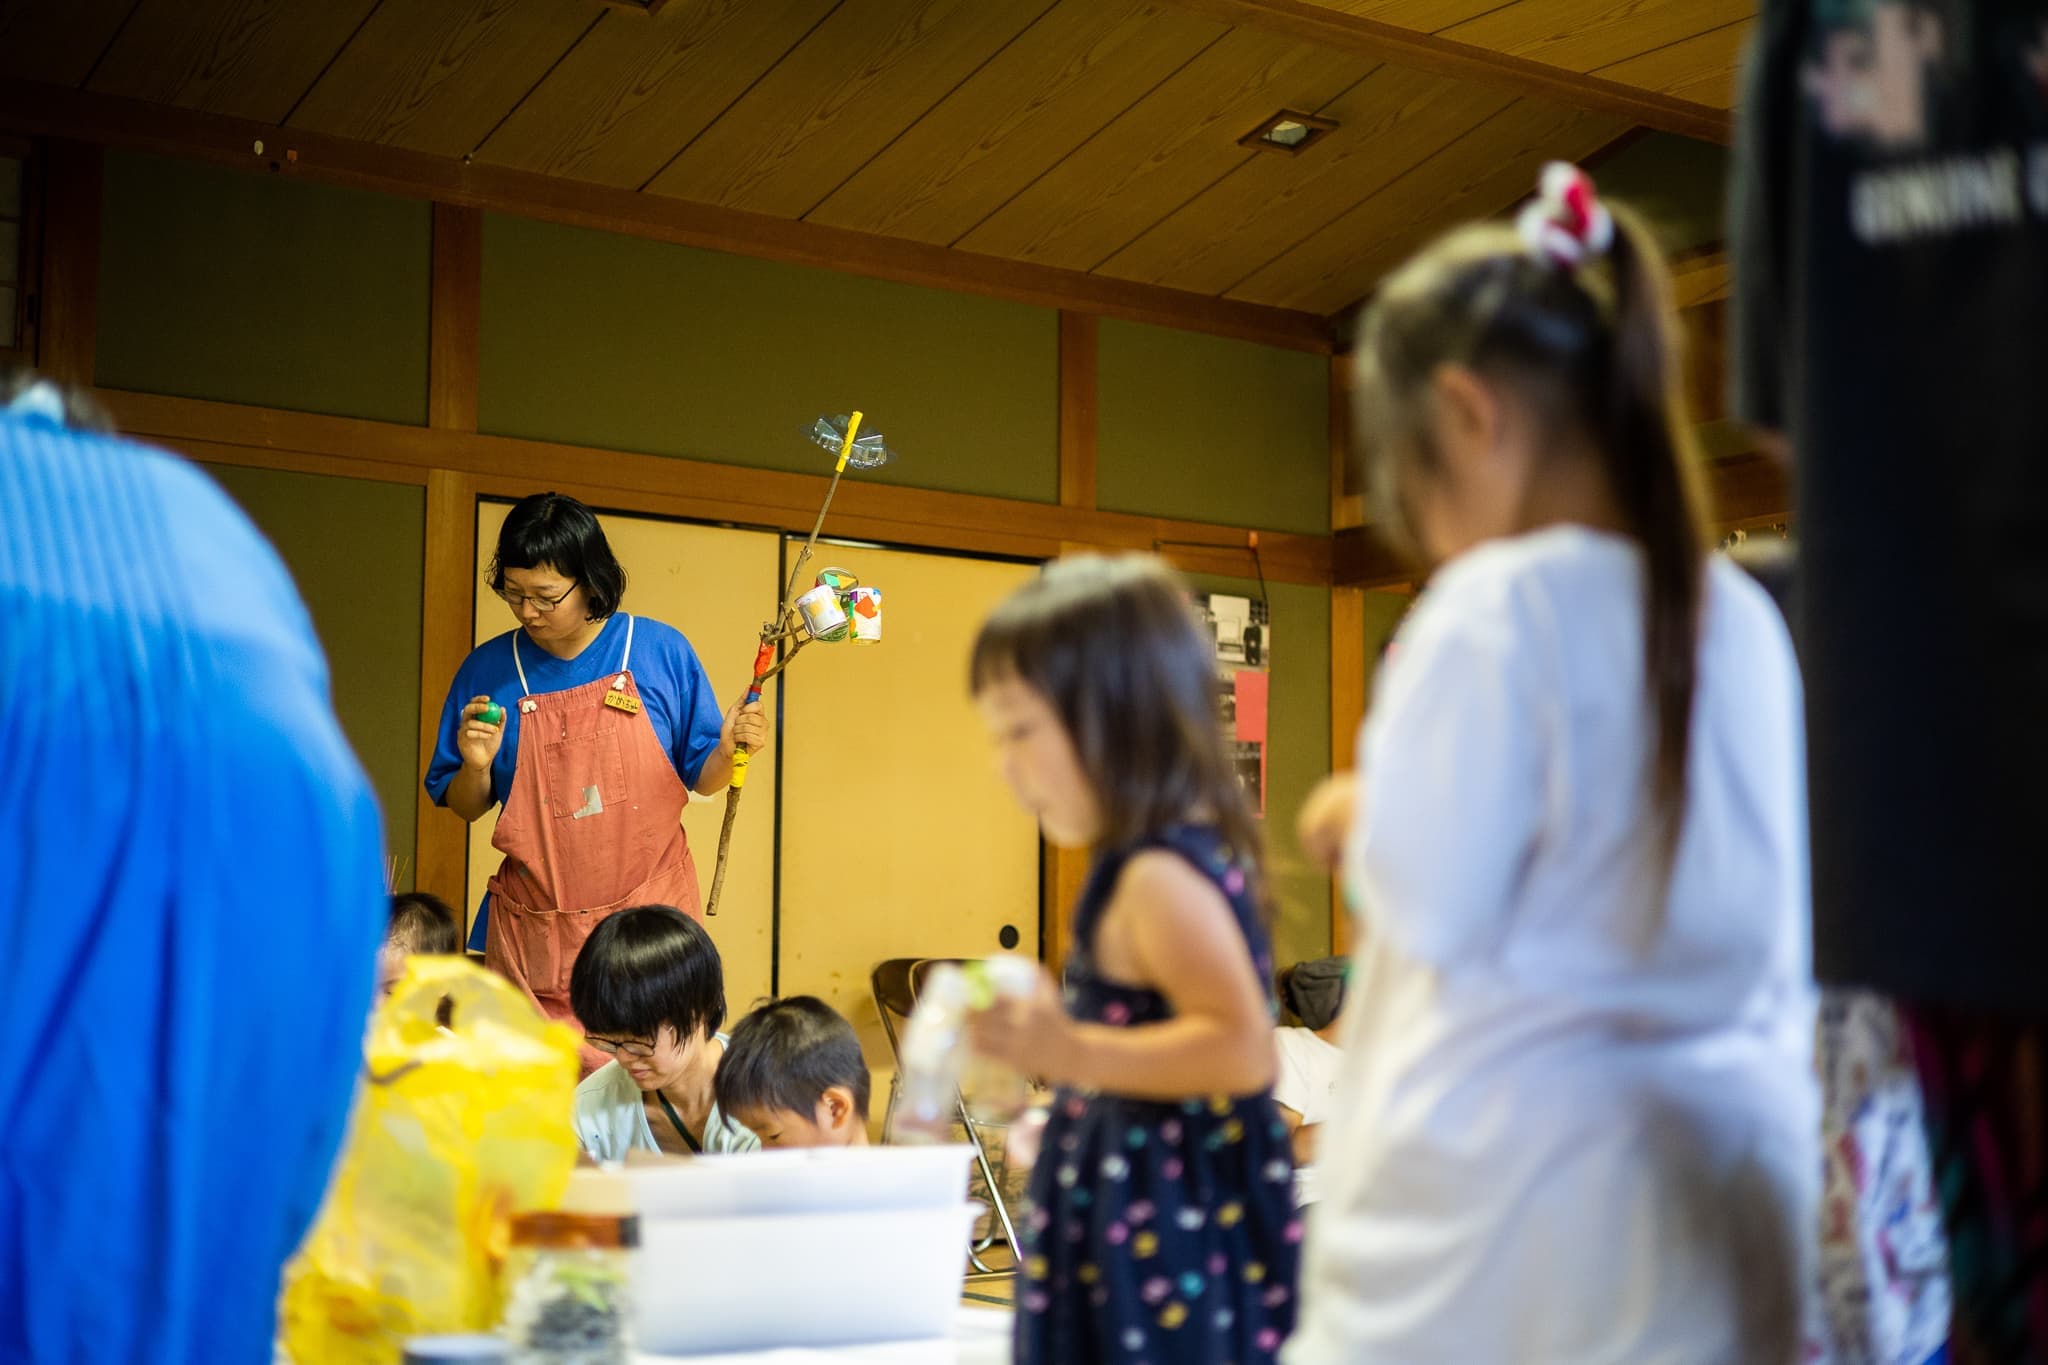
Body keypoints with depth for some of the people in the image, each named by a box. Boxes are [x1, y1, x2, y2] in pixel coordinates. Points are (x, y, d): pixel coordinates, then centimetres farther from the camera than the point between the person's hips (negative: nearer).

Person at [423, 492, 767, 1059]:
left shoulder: (661, 651, 0)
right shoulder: (488, 670, 2)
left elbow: (701, 780, 6)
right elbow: (464, 808, 11)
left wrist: (727, 748, -14)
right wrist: (476, 766, -10)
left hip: (647, 915, -1)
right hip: (533, 932, 1)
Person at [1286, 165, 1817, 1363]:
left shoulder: (1500, 608, -13)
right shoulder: (1744, 620, 8)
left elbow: (1430, 904, -14)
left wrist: (1370, 806, 2)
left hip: (1514, 1170, -6)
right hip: (1734, 1178, 7)